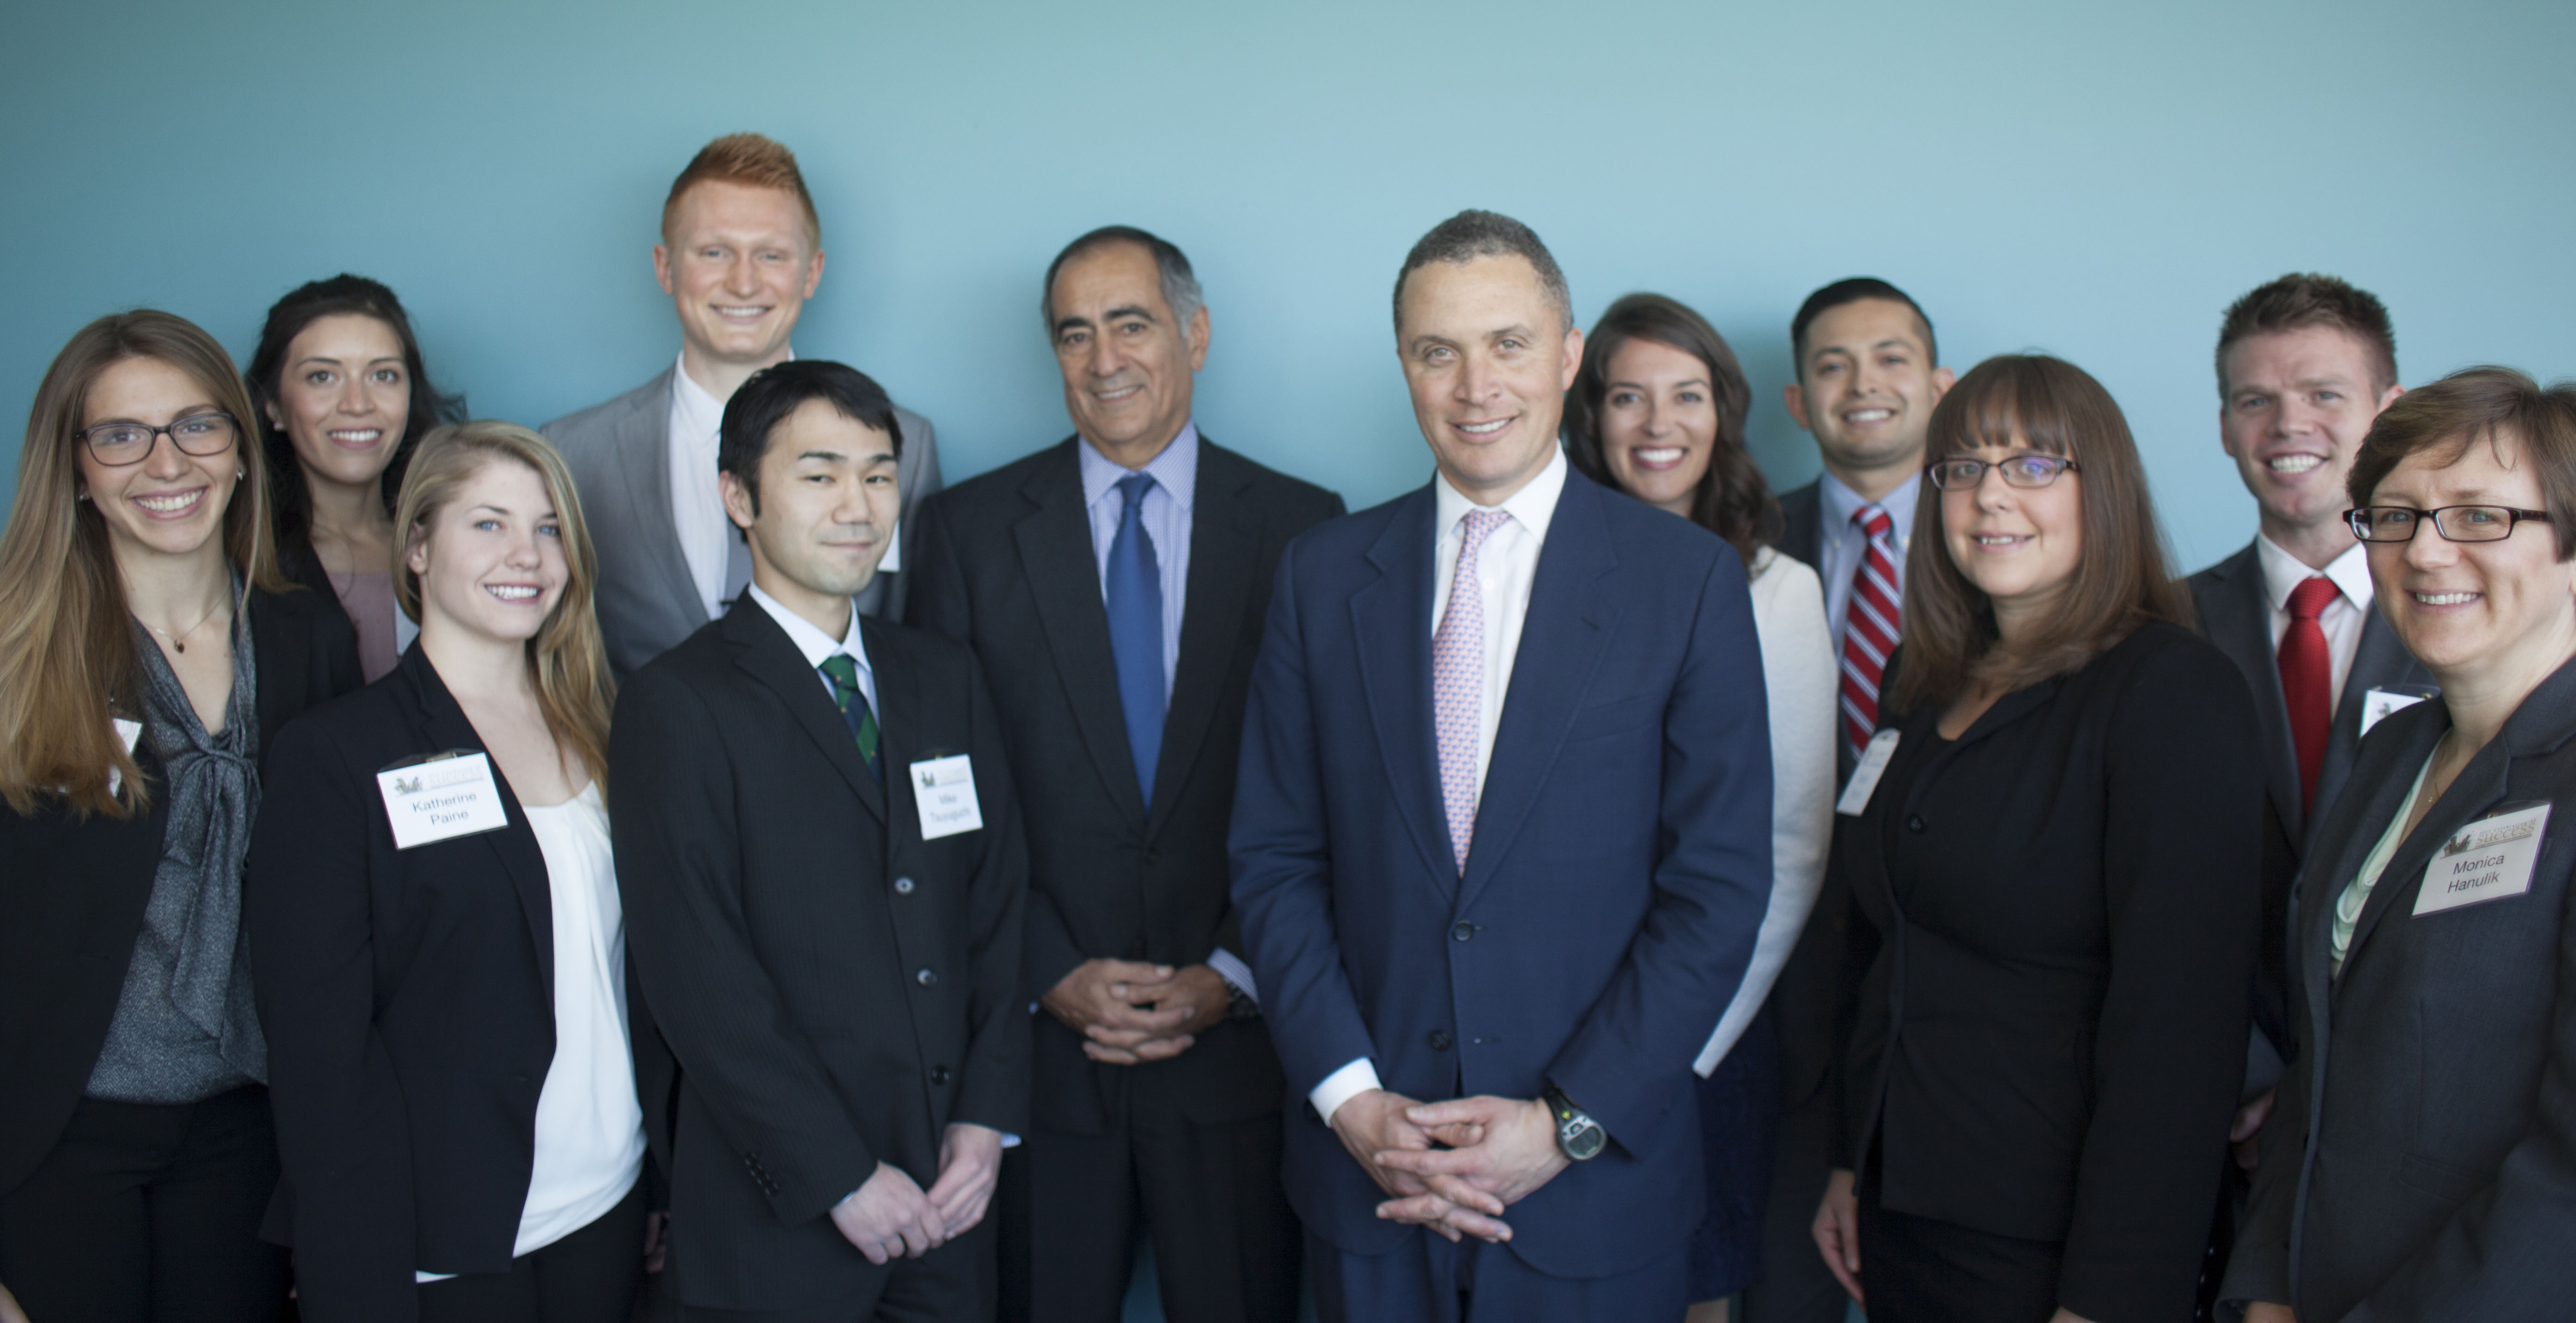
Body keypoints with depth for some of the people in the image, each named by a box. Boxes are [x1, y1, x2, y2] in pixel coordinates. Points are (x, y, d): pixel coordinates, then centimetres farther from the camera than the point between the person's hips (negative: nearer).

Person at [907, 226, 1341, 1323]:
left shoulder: (1302, 527, 2)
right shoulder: (966, 529, 3)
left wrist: (1231, 976, -7)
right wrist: (1052, 975, -7)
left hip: (1237, 1037, 0)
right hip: (1038, 1038, 0)